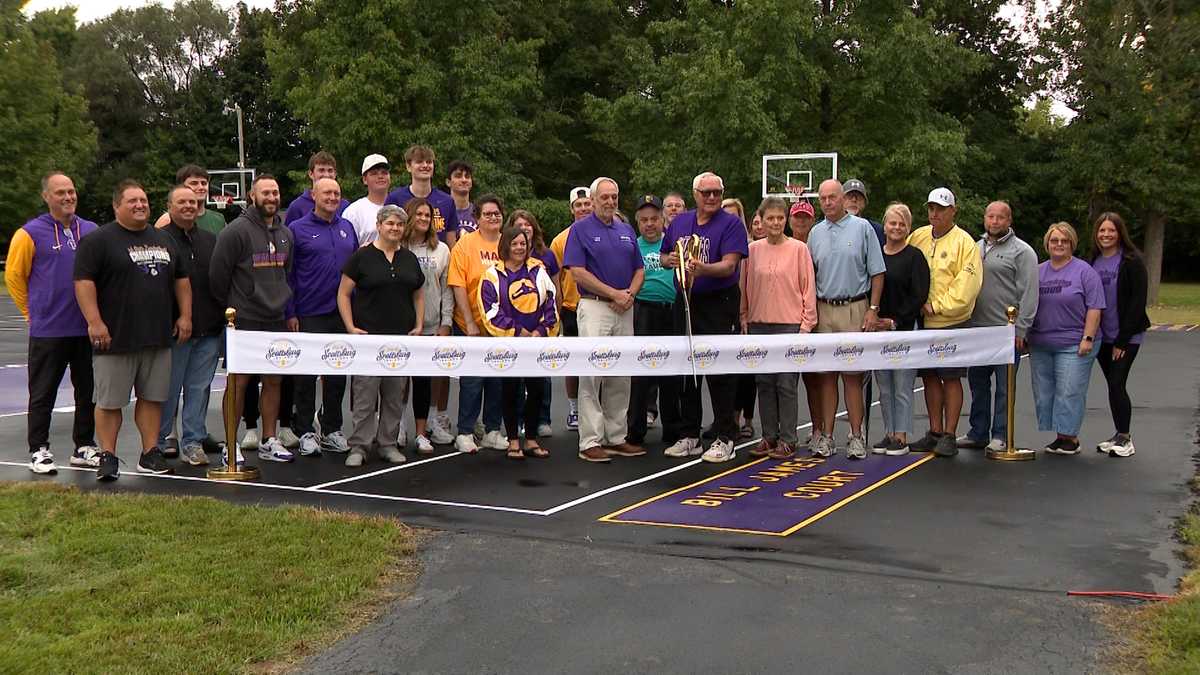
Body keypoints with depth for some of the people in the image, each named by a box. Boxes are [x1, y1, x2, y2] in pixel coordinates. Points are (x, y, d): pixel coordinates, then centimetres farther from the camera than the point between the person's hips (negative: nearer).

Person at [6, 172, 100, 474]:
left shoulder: (92, 231, 7)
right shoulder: (30, 233, -4)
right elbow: (14, 275, 3)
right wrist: (34, 311, 6)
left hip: (87, 329, 4)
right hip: (48, 332, -4)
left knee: (88, 391, 10)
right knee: (43, 394, 4)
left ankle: (84, 447, 21)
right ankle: (39, 451, 13)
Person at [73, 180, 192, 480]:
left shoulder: (163, 239, 16)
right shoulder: (98, 240, -3)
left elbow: (181, 278, 21)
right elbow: (84, 281, -10)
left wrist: (185, 315, 11)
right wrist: (94, 322, -18)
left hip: (158, 338, 5)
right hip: (115, 338, -5)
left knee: (153, 398, 8)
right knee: (109, 401, 0)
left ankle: (150, 453, 15)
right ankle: (108, 457, 7)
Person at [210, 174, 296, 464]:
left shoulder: (285, 233, 13)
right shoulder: (236, 231, -10)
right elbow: (217, 274, -9)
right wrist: (229, 308, -1)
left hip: (276, 320, 7)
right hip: (243, 321, -7)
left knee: (274, 381, 10)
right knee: (238, 383, -3)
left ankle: (269, 441, 20)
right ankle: (231, 445, 4)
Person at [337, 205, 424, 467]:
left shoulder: (410, 259, 13)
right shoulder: (362, 256, -1)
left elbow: (419, 295, 20)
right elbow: (343, 294, -2)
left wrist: (418, 326, 7)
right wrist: (350, 327, -10)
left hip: (402, 337, 5)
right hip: (368, 336, -4)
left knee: (396, 395, 8)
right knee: (364, 394, -5)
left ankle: (388, 444, 18)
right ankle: (358, 446, 2)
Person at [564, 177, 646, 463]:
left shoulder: (627, 231, 16)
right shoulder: (581, 229, -2)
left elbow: (638, 270, 16)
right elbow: (577, 272, -11)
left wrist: (630, 294, -5)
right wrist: (614, 294, -12)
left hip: (624, 310, 6)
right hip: (594, 308, -6)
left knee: (621, 377, 9)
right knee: (592, 375, -7)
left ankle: (617, 437, 17)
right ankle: (590, 441, -4)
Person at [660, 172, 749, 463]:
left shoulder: (731, 224, -6)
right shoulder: (679, 222, 12)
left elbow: (729, 265, -17)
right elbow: (664, 256, 20)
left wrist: (704, 269, -35)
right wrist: (669, 260, -3)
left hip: (719, 304, -6)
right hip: (685, 302, 6)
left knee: (720, 373, -5)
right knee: (686, 370, 11)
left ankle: (725, 439, 3)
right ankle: (689, 436, 22)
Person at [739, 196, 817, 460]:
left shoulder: (798, 249, -2)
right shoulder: (752, 250, 7)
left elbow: (808, 288, -1)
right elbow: (745, 286, 12)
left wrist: (807, 322, -5)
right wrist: (744, 317, 9)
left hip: (789, 324, -4)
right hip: (759, 324, 4)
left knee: (786, 384, -2)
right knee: (764, 383, 9)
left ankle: (787, 440, 6)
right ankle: (769, 436, 18)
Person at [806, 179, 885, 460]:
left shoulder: (862, 228, 1)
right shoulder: (816, 233, 12)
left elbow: (877, 272, 0)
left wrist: (873, 309, -7)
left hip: (854, 310, -3)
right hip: (823, 310, 3)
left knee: (853, 374, -3)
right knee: (826, 375, 5)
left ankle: (856, 436, 3)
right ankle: (826, 436, 10)